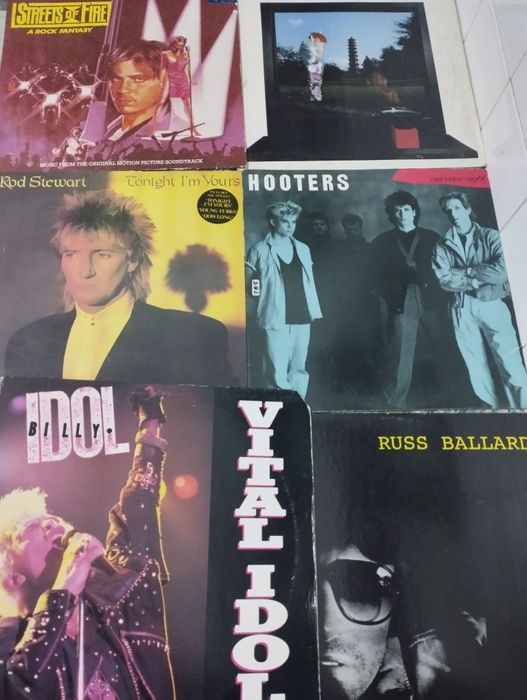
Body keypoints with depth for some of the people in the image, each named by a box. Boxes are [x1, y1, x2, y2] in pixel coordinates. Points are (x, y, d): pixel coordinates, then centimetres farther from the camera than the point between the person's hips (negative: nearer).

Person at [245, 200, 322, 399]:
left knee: (299, 370, 9)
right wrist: (264, 297, -10)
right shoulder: (260, 250, 0)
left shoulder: (303, 249, 13)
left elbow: (309, 283, 16)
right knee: (277, 374, -5)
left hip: (302, 318, 5)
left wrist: (313, 311, 9)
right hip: (275, 320, -4)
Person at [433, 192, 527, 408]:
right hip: (462, 309, 2)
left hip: (491, 304, -2)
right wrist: (477, 281, -13)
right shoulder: (442, 245, 7)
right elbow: (445, 280, -6)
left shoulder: (490, 236, 4)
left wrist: (467, 271, -9)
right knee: (476, 367, 6)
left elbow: (504, 269, -12)